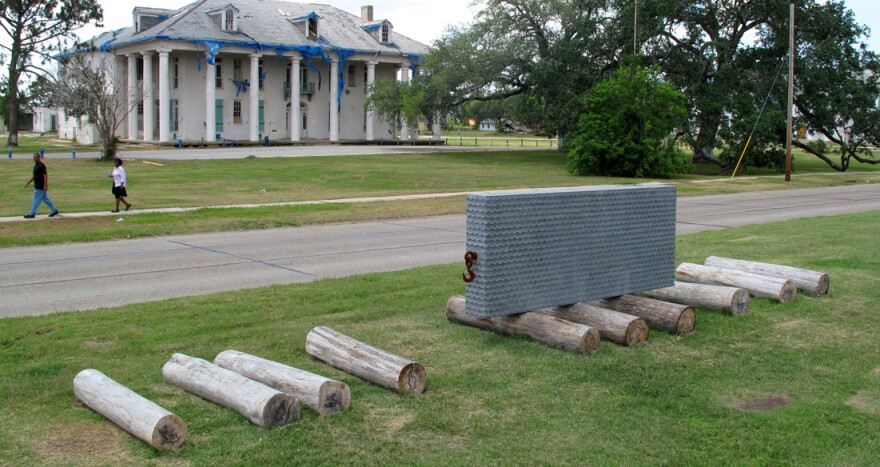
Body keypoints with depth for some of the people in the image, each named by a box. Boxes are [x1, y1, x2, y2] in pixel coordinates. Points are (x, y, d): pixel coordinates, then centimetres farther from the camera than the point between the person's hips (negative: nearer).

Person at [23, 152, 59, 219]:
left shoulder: (41, 165, -15)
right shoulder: (36, 165, 14)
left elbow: (45, 175, -20)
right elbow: (34, 176, 22)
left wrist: (45, 186, -24)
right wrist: (27, 183, 20)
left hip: (40, 187, -10)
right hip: (37, 186, 10)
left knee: (36, 200, -3)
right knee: (45, 199, 13)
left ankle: (32, 214, 3)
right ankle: (54, 210, 18)